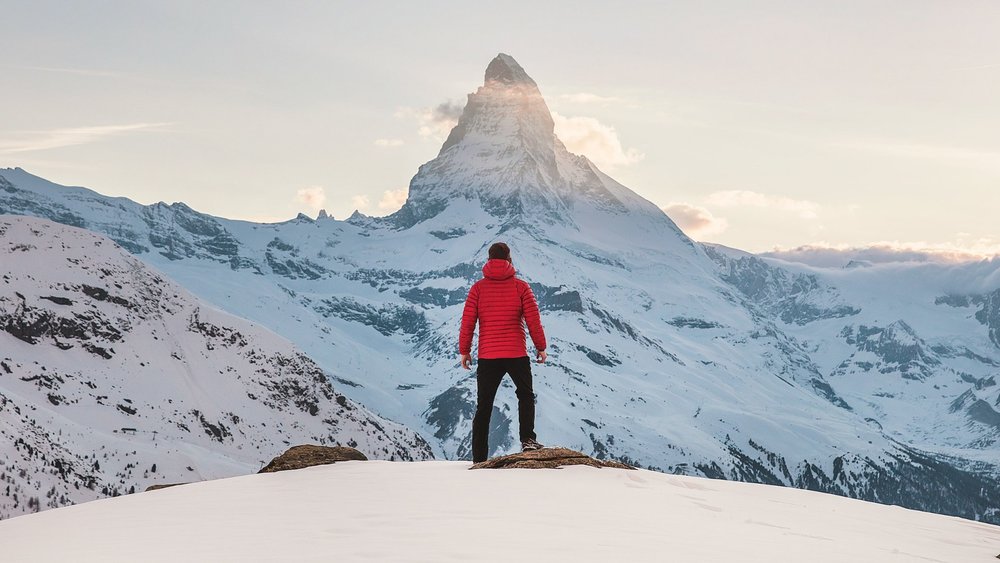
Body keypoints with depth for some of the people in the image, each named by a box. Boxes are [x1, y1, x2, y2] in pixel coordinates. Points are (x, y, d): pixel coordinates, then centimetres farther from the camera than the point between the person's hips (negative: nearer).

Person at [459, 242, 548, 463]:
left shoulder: (478, 288, 0)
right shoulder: (520, 287, -3)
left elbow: (467, 322, -1)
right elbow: (533, 320, -2)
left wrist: (464, 350, 8)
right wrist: (541, 347, 9)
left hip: (487, 357, 1)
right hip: (517, 354, -1)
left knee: (483, 407, 8)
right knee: (525, 395, 21)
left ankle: (479, 458, 7)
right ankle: (527, 439, 4)